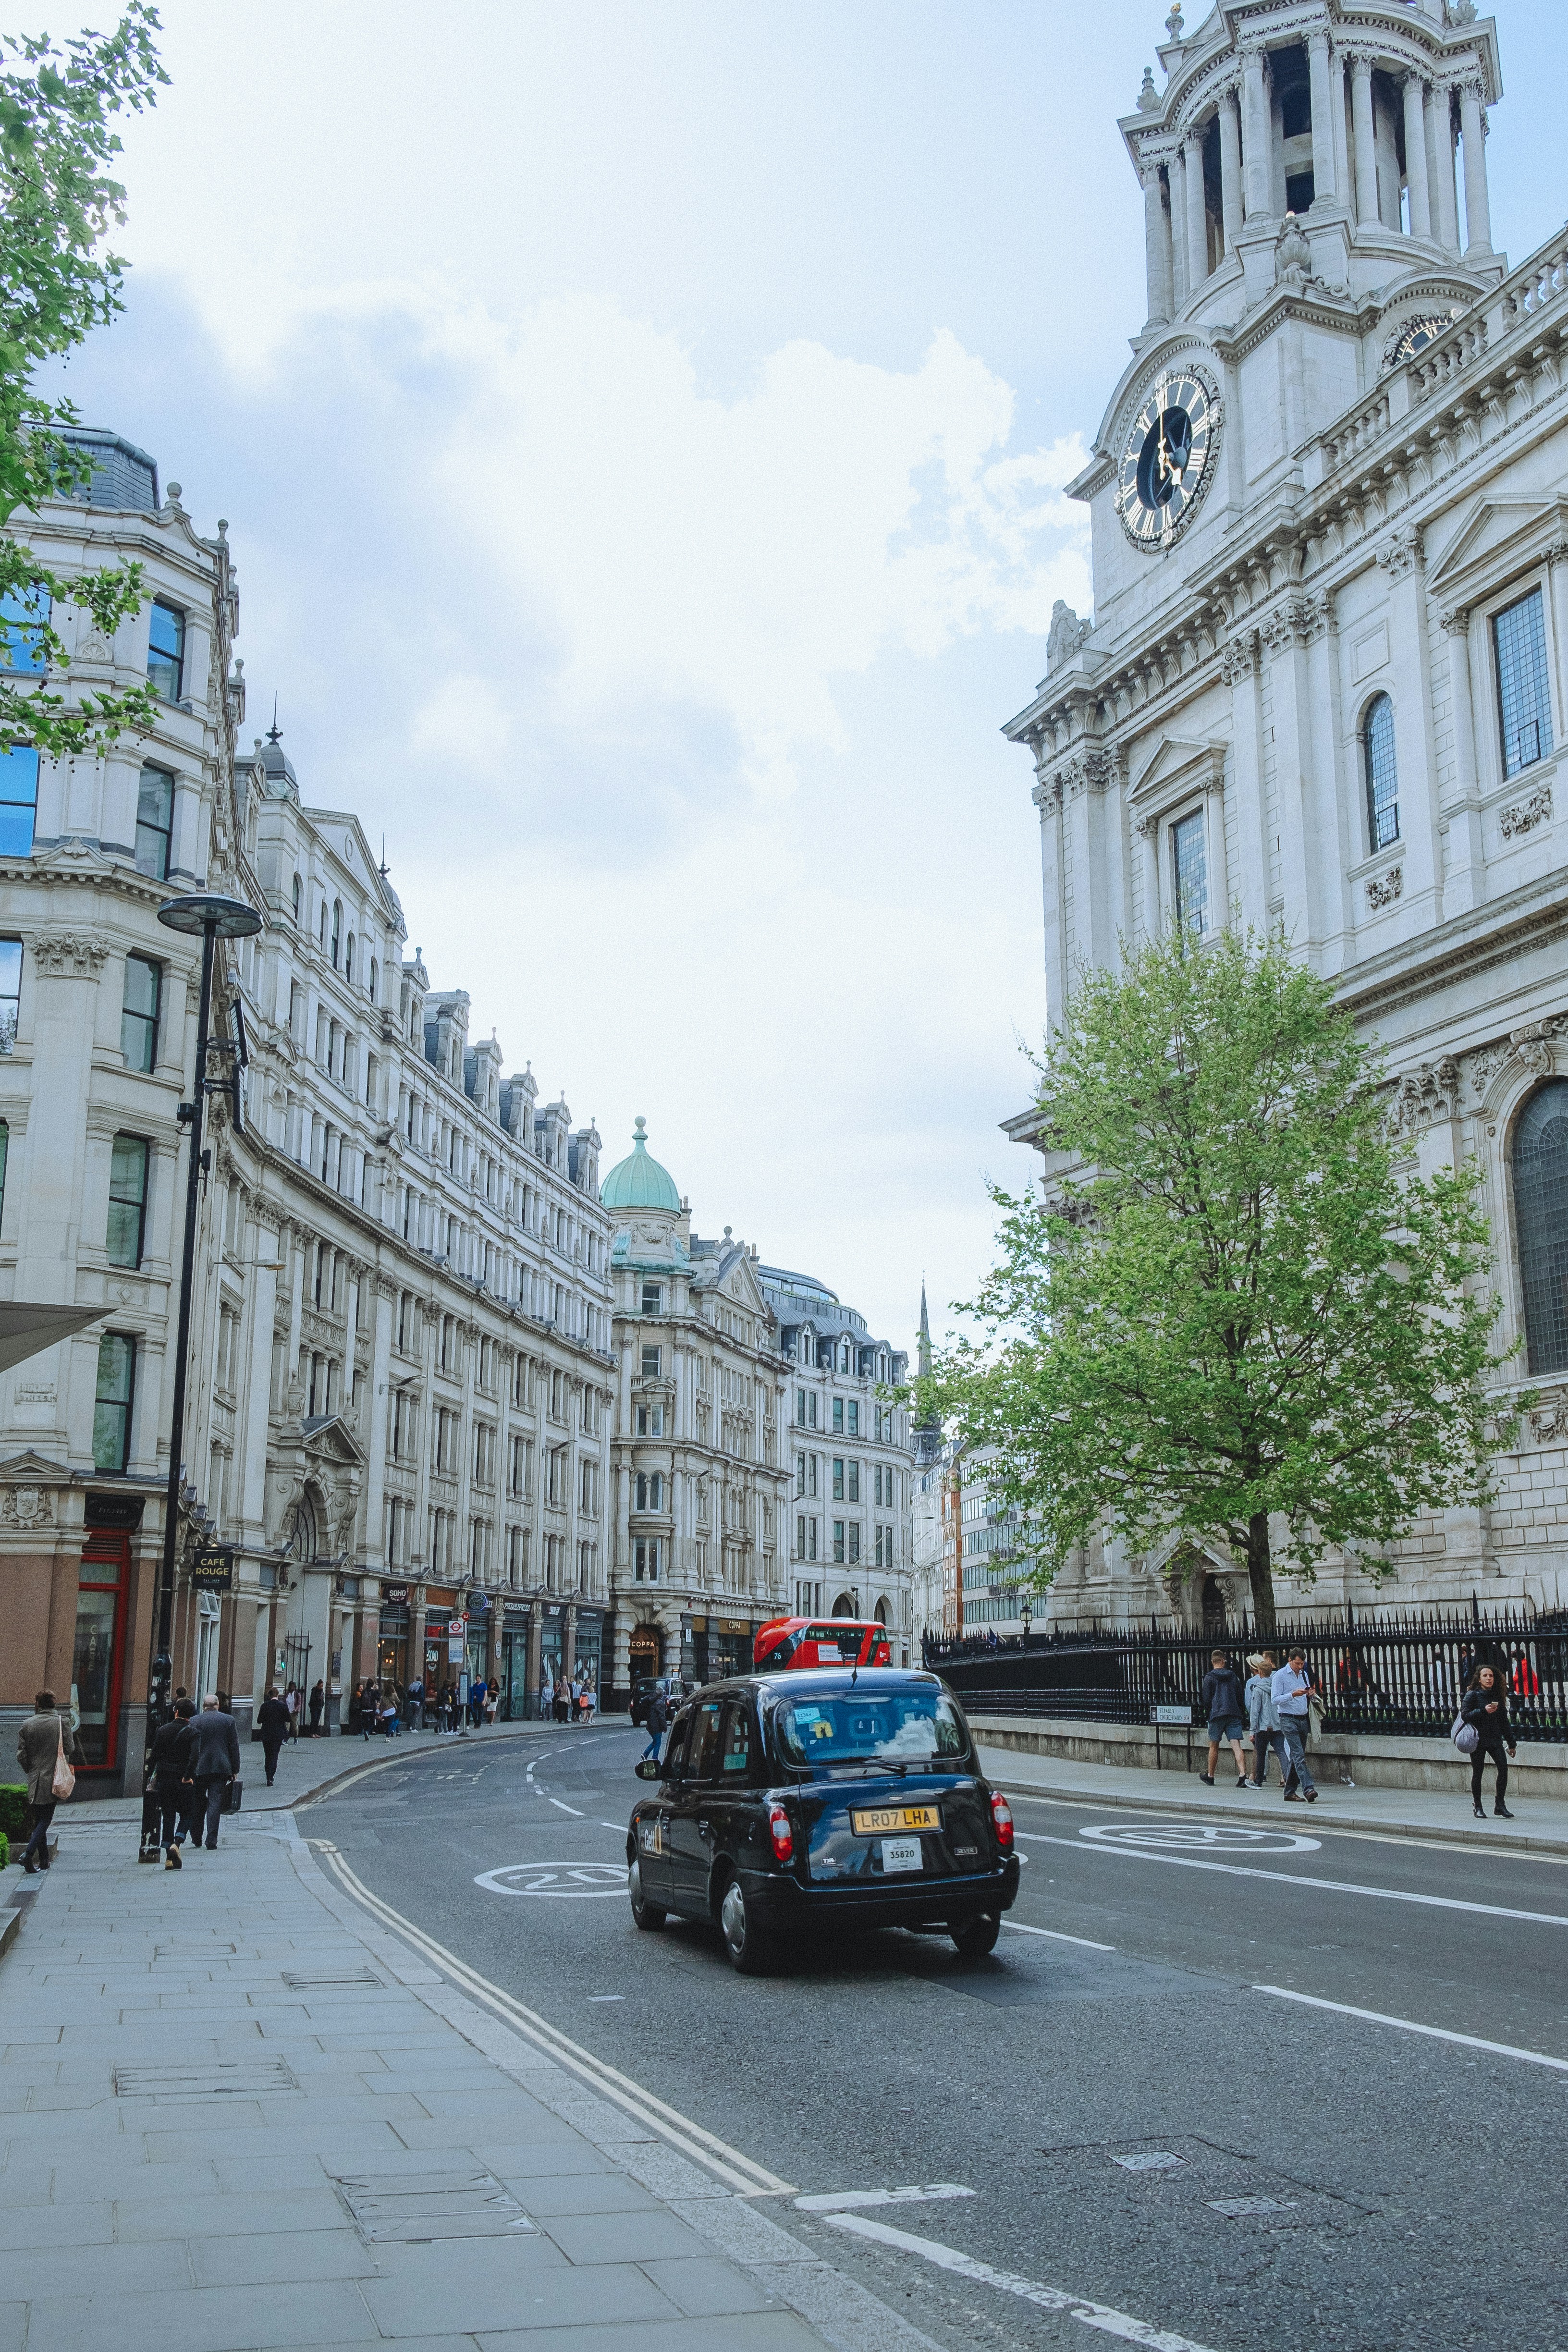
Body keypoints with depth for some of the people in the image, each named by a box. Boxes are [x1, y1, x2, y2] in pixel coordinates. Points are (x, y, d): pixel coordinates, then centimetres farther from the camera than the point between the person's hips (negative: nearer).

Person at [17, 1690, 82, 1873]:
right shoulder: (62, 1722, -5)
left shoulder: (27, 1725, 1)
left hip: (34, 1781, 3)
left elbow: (21, 1755, 1)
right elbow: (71, 1750, -6)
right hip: (54, 1780, -3)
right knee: (45, 1819, 0)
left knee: (38, 1820, 13)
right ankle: (28, 1854, -19)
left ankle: (43, 1861, 16)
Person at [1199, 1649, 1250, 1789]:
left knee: (1214, 1746, 10)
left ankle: (1210, 1777, 21)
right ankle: (1242, 1775, -21)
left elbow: (1206, 1699, -4)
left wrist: (1208, 1714, 9)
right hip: (1234, 1714, 2)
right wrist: (1243, 1716, 17)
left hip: (1217, 1714, -2)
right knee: (1236, 1745, -6)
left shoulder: (1209, 1678, 0)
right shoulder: (1233, 1676, 10)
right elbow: (1240, 1698, 12)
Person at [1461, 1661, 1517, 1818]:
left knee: (1503, 1767, -15)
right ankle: (1478, 1808, 12)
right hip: (1478, 1739, -3)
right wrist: (1484, 1711, -22)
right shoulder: (1472, 1695, 0)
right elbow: (1465, 1715, -11)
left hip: (1495, 1740, 3)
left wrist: (1511, 1743, 17)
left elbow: (1504, 1721, 17)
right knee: (1478, 1772, 0)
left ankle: (1500, 1805, -6)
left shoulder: (1498, 1696, 13)